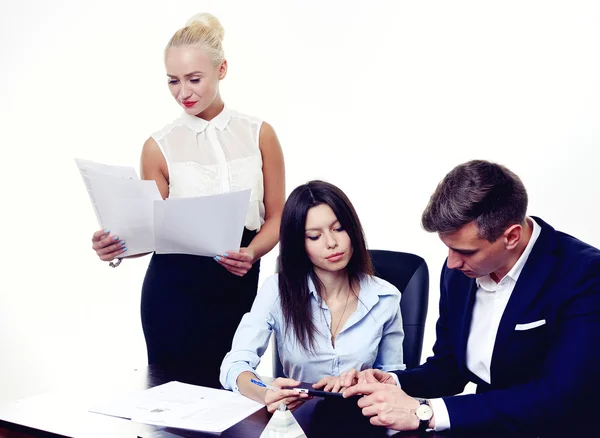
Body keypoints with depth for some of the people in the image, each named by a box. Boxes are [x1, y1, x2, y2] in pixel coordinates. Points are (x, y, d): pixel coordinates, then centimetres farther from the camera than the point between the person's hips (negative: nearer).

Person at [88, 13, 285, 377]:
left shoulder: (259, 135, 3)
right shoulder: (159, 147, 0)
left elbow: (276, 217, 3)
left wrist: (251, 254, -16)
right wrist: (118, 245, -19)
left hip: (239, 284, 1)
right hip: (175, 286, -1)